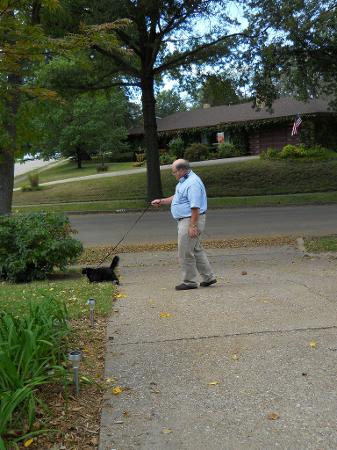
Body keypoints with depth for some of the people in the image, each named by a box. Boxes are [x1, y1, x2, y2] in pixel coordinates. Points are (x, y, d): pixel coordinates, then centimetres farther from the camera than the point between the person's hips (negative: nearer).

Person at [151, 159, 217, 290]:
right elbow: (177, 197, 28)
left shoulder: (193, 183, -21)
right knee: (196, 250, 16)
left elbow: (195, 207, -25)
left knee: (185, 253, -3)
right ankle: (208, 277, 24)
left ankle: (189, 282, 8)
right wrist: (161, 201, 25)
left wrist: (192, 226, -26)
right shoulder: (184, 181, 14)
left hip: (191, 220, -11)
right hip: (185, 220, 11)